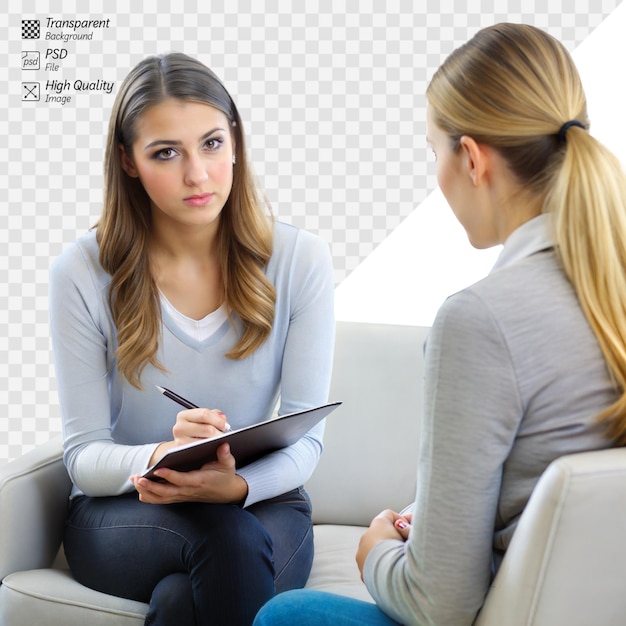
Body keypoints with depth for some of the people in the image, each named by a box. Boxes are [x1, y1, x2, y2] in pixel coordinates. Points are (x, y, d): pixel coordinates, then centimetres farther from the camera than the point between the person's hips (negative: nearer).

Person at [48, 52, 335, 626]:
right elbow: (83, 454, -7)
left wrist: (236, 485, -27)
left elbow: (305, 438, -5)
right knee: (231, 541, -34)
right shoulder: (82, 273, -8)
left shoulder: (301, 260, -6)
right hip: (120, 510, 0)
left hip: (260, 500, 1)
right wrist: (162, 454, -29)